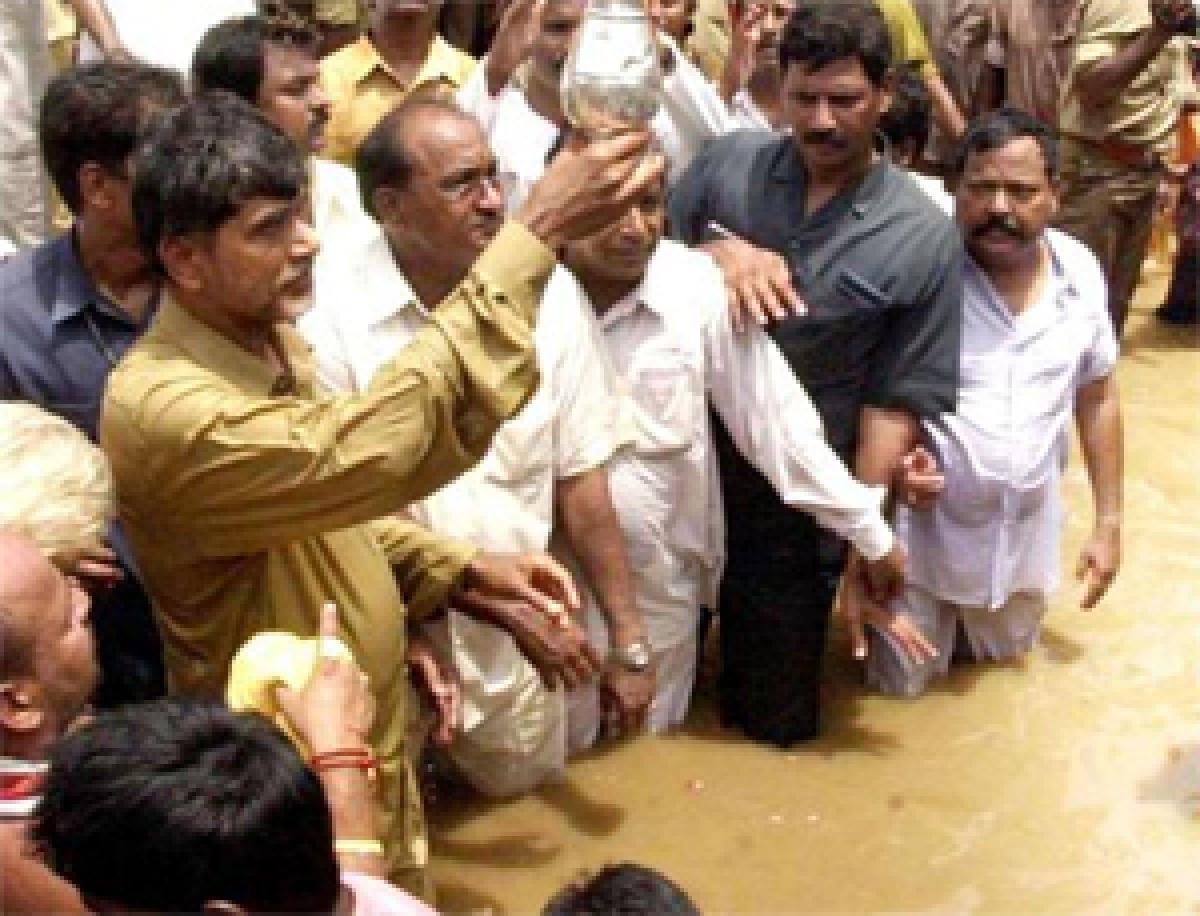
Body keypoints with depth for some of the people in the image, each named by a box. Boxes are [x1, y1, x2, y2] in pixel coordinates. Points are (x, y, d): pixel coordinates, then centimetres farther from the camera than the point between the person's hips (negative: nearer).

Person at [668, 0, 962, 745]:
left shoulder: (924, 238, -10)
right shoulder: (728, 163, -4)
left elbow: (896, 402, -9)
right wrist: (717, 249, -19)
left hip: (797, 508, -2)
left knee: (775, 719, 14)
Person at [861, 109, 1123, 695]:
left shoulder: (1081, 271, -5)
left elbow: (1097, 398, 7)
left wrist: (1108, 522, 8)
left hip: (1025, 531, 4)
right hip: (922, 528, -4)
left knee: (1006, 653, 23)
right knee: (901, 681, 10)